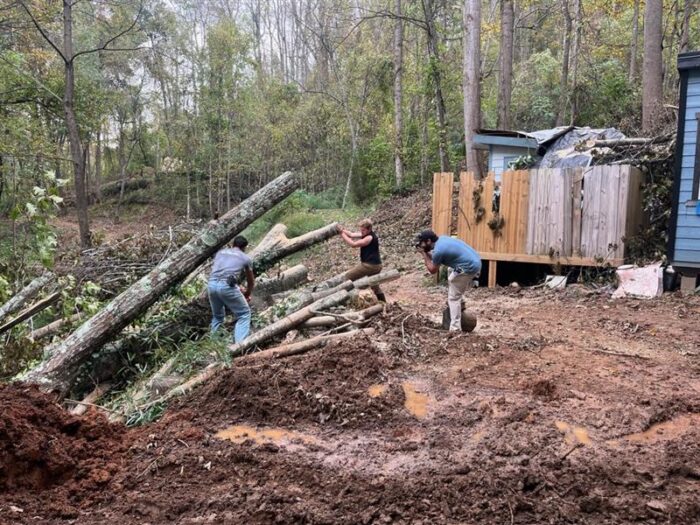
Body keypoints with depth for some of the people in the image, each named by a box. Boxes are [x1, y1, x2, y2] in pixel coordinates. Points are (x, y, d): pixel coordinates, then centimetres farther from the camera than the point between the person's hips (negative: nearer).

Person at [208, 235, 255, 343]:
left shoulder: (220, 252, 27)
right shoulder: (246, 258, 19)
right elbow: (251, 281, 32)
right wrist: (247, 294, 52)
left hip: (211, 284, 5)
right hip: (227, 286, -4)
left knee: (217, 315, 27)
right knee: (244, 314, 10)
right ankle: (239, 344, -4)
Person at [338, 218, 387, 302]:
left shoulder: (370, 237, -19)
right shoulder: (366, 234, 8)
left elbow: (353, 244, -21)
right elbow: (351, 234, 10)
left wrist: (342, 234, -17)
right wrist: (342, 229, -3)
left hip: (370, 265, -10)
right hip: (375, 265, 10)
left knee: (347, 277, -5)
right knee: (375, 286, 23)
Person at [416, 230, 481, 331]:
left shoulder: (438, 250, -16)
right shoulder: (442, 238, 12)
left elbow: (432, 270, -1)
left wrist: (424, 254, 2)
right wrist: (427, 253, 13)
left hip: (468, 267, -10)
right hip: (475, 261, 10)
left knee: (453, 297, -2)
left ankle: (455, 329, -3)